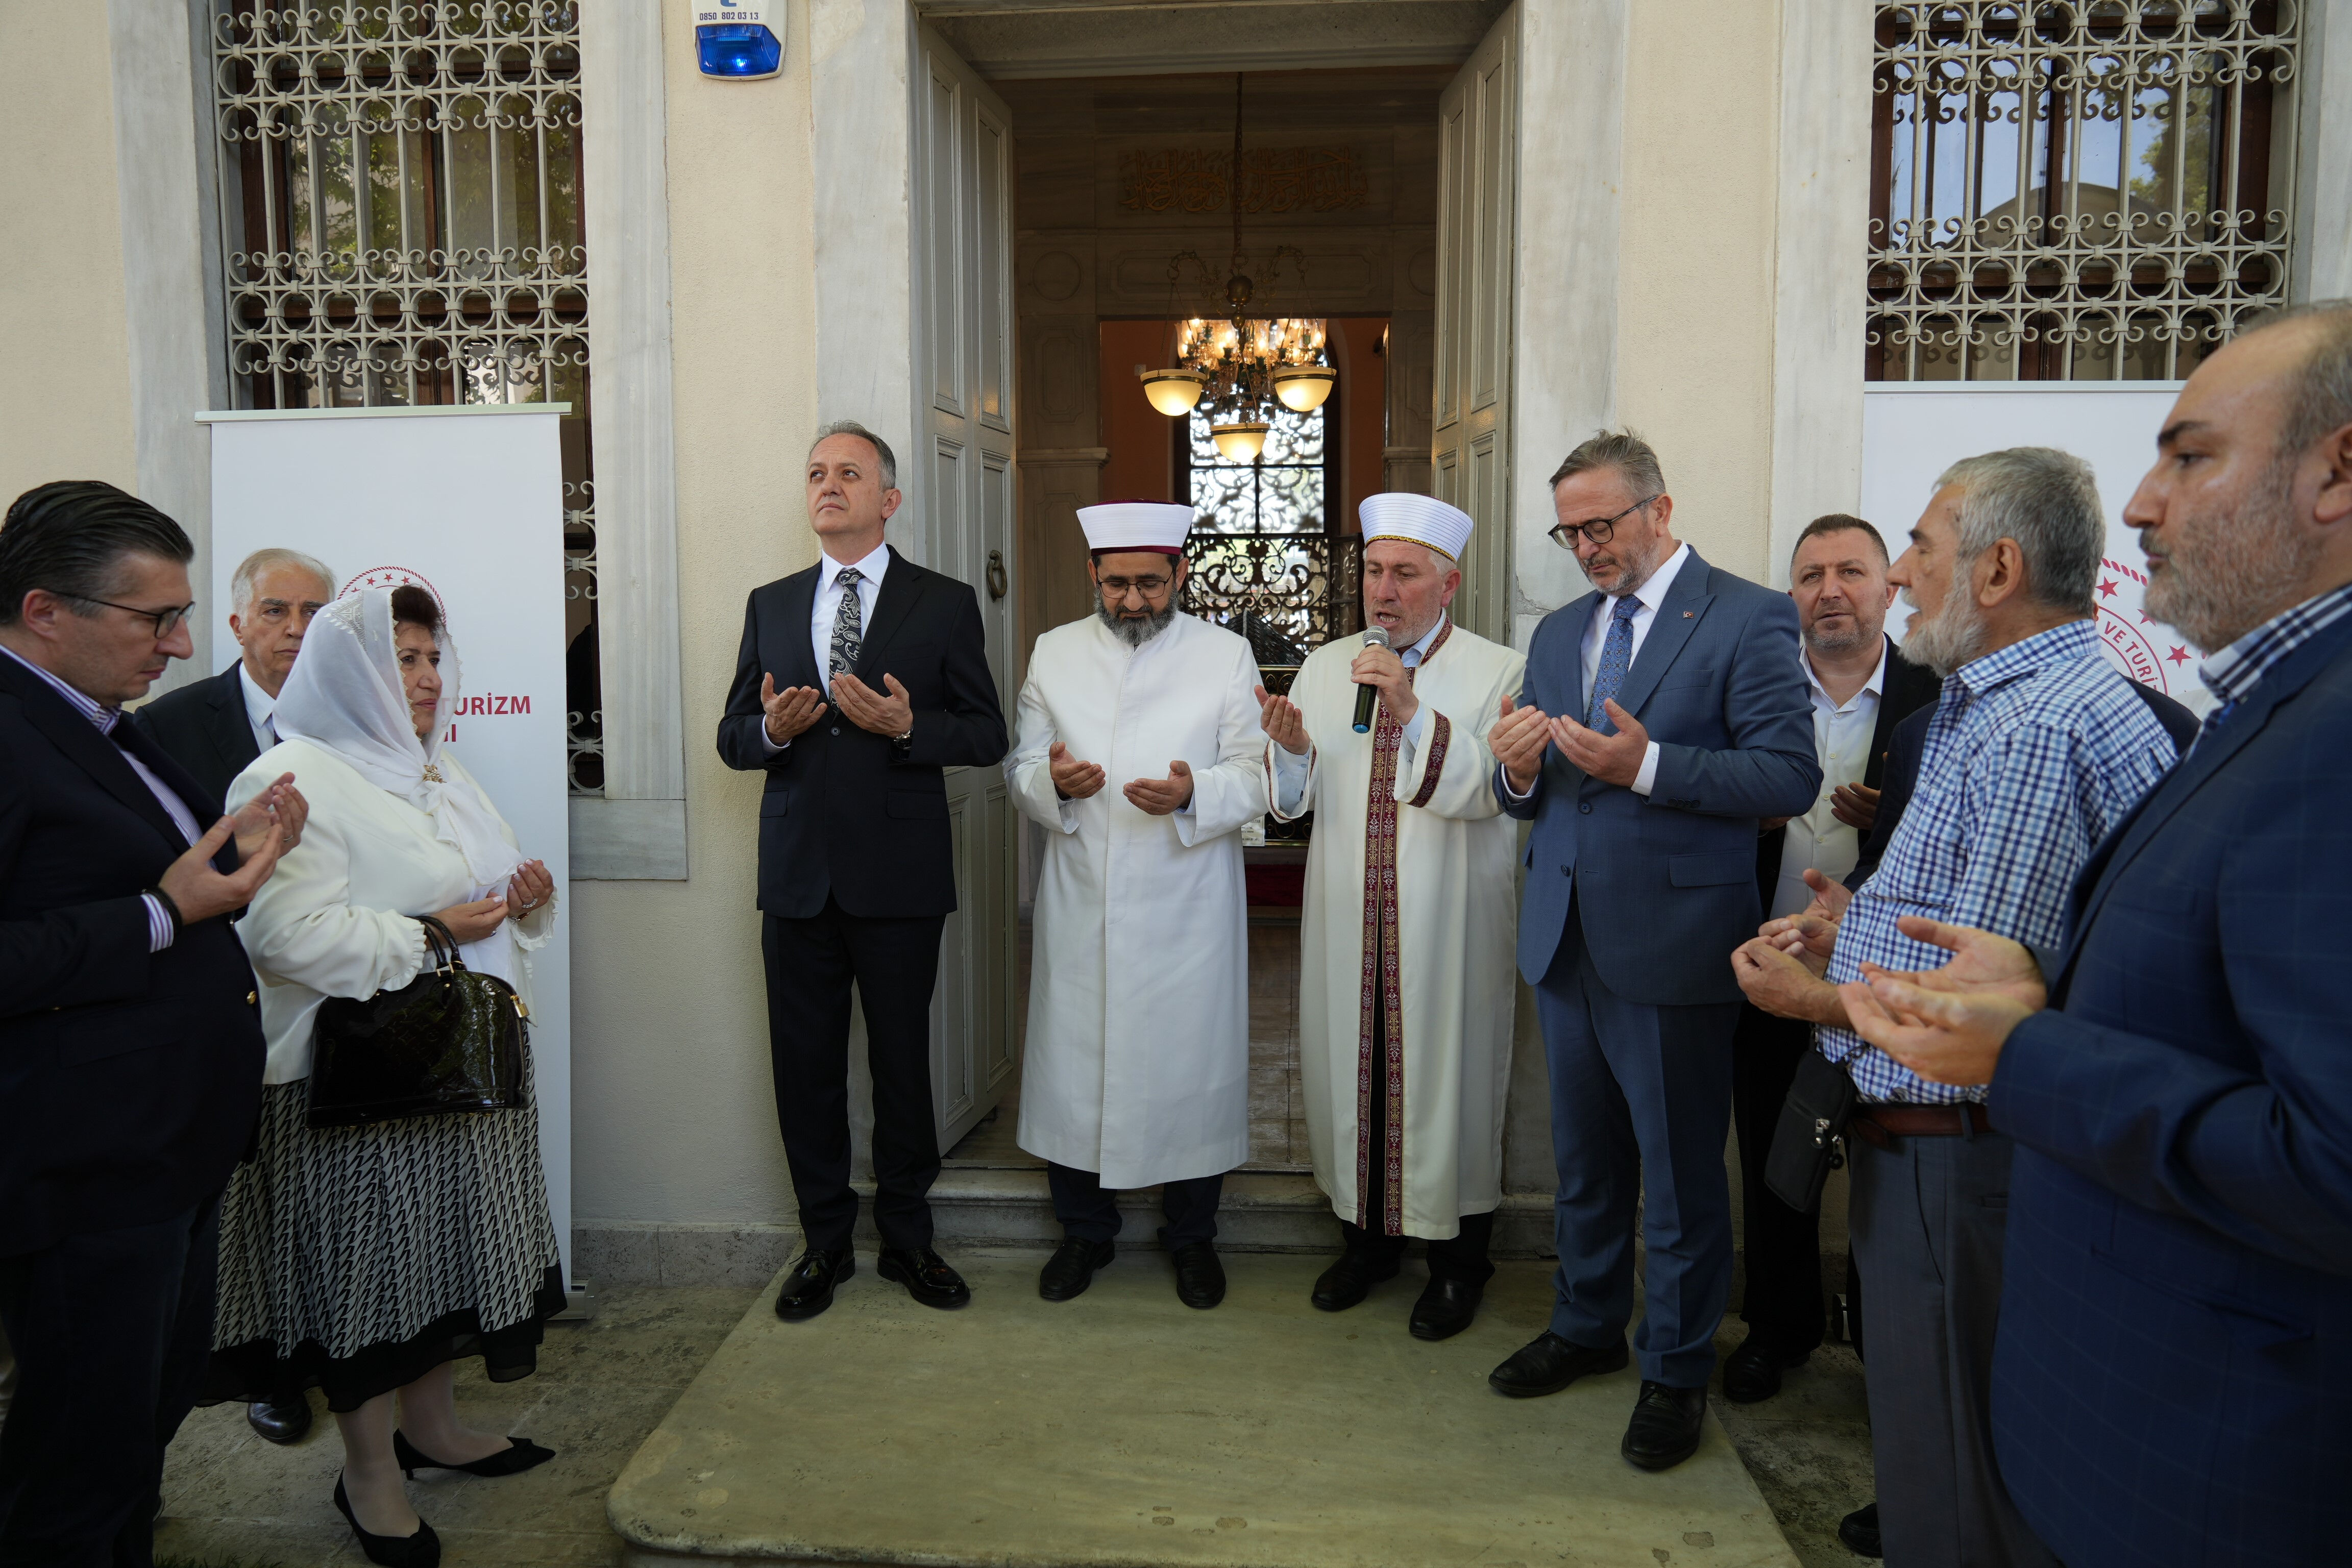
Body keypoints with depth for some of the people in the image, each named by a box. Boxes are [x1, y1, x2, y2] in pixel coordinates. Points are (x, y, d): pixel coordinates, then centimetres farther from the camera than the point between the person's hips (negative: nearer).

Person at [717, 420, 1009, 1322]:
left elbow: (987, 735, -1)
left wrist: (909, 726, -18)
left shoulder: (944, 605, 3)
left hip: (899, 875, -3)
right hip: (798, 875, 3)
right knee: (804, 1065, 8)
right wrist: (771, 729, -10)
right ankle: (825, 1242, 25)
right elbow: (732, 737, 12)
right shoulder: (769, 606, 13)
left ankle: (907, 1238, 25)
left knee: (903, 1062, 7)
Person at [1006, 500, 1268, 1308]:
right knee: (1076, 1060, 8)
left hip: (1187, 907, -2)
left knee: (1190, 1061, 6)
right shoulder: (1056, 653, 8)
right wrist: (1053, 782, -16)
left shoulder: (1226, 655, 2)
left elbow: (1255, 775, -2)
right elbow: (1020, 766, 8)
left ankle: (1192, 1238, 25)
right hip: (1081, 904, 2)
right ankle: (1085, 1232, 28)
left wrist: (1193, 794, -23)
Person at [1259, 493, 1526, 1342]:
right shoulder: (1325, 667, 9)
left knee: (1447, 1071, 4)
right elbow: (1294, 797, 8)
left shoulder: (1496, 674, -3)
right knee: (1350, 1063, 11)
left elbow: (1490, 788, -16)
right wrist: (1292, 747, -13)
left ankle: (1458, 1259, 22)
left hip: (1447, 925, -4)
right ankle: (1368, 1234, 31)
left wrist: (1415, 714, -25)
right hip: (1348, 917, 4)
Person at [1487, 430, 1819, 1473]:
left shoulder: (1749, 619, -7)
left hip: (1671, 944, -6)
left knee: (1681, 1176, 8)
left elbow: (1792, 777, -16)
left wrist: (1650, 765, -26)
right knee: (1585, 1160, 20)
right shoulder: (1558, 633, 13)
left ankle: (1677, 1372, 26)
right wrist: (1519, 772, -9)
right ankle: (1587, 1326, 39)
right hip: (1566, 943, 6)